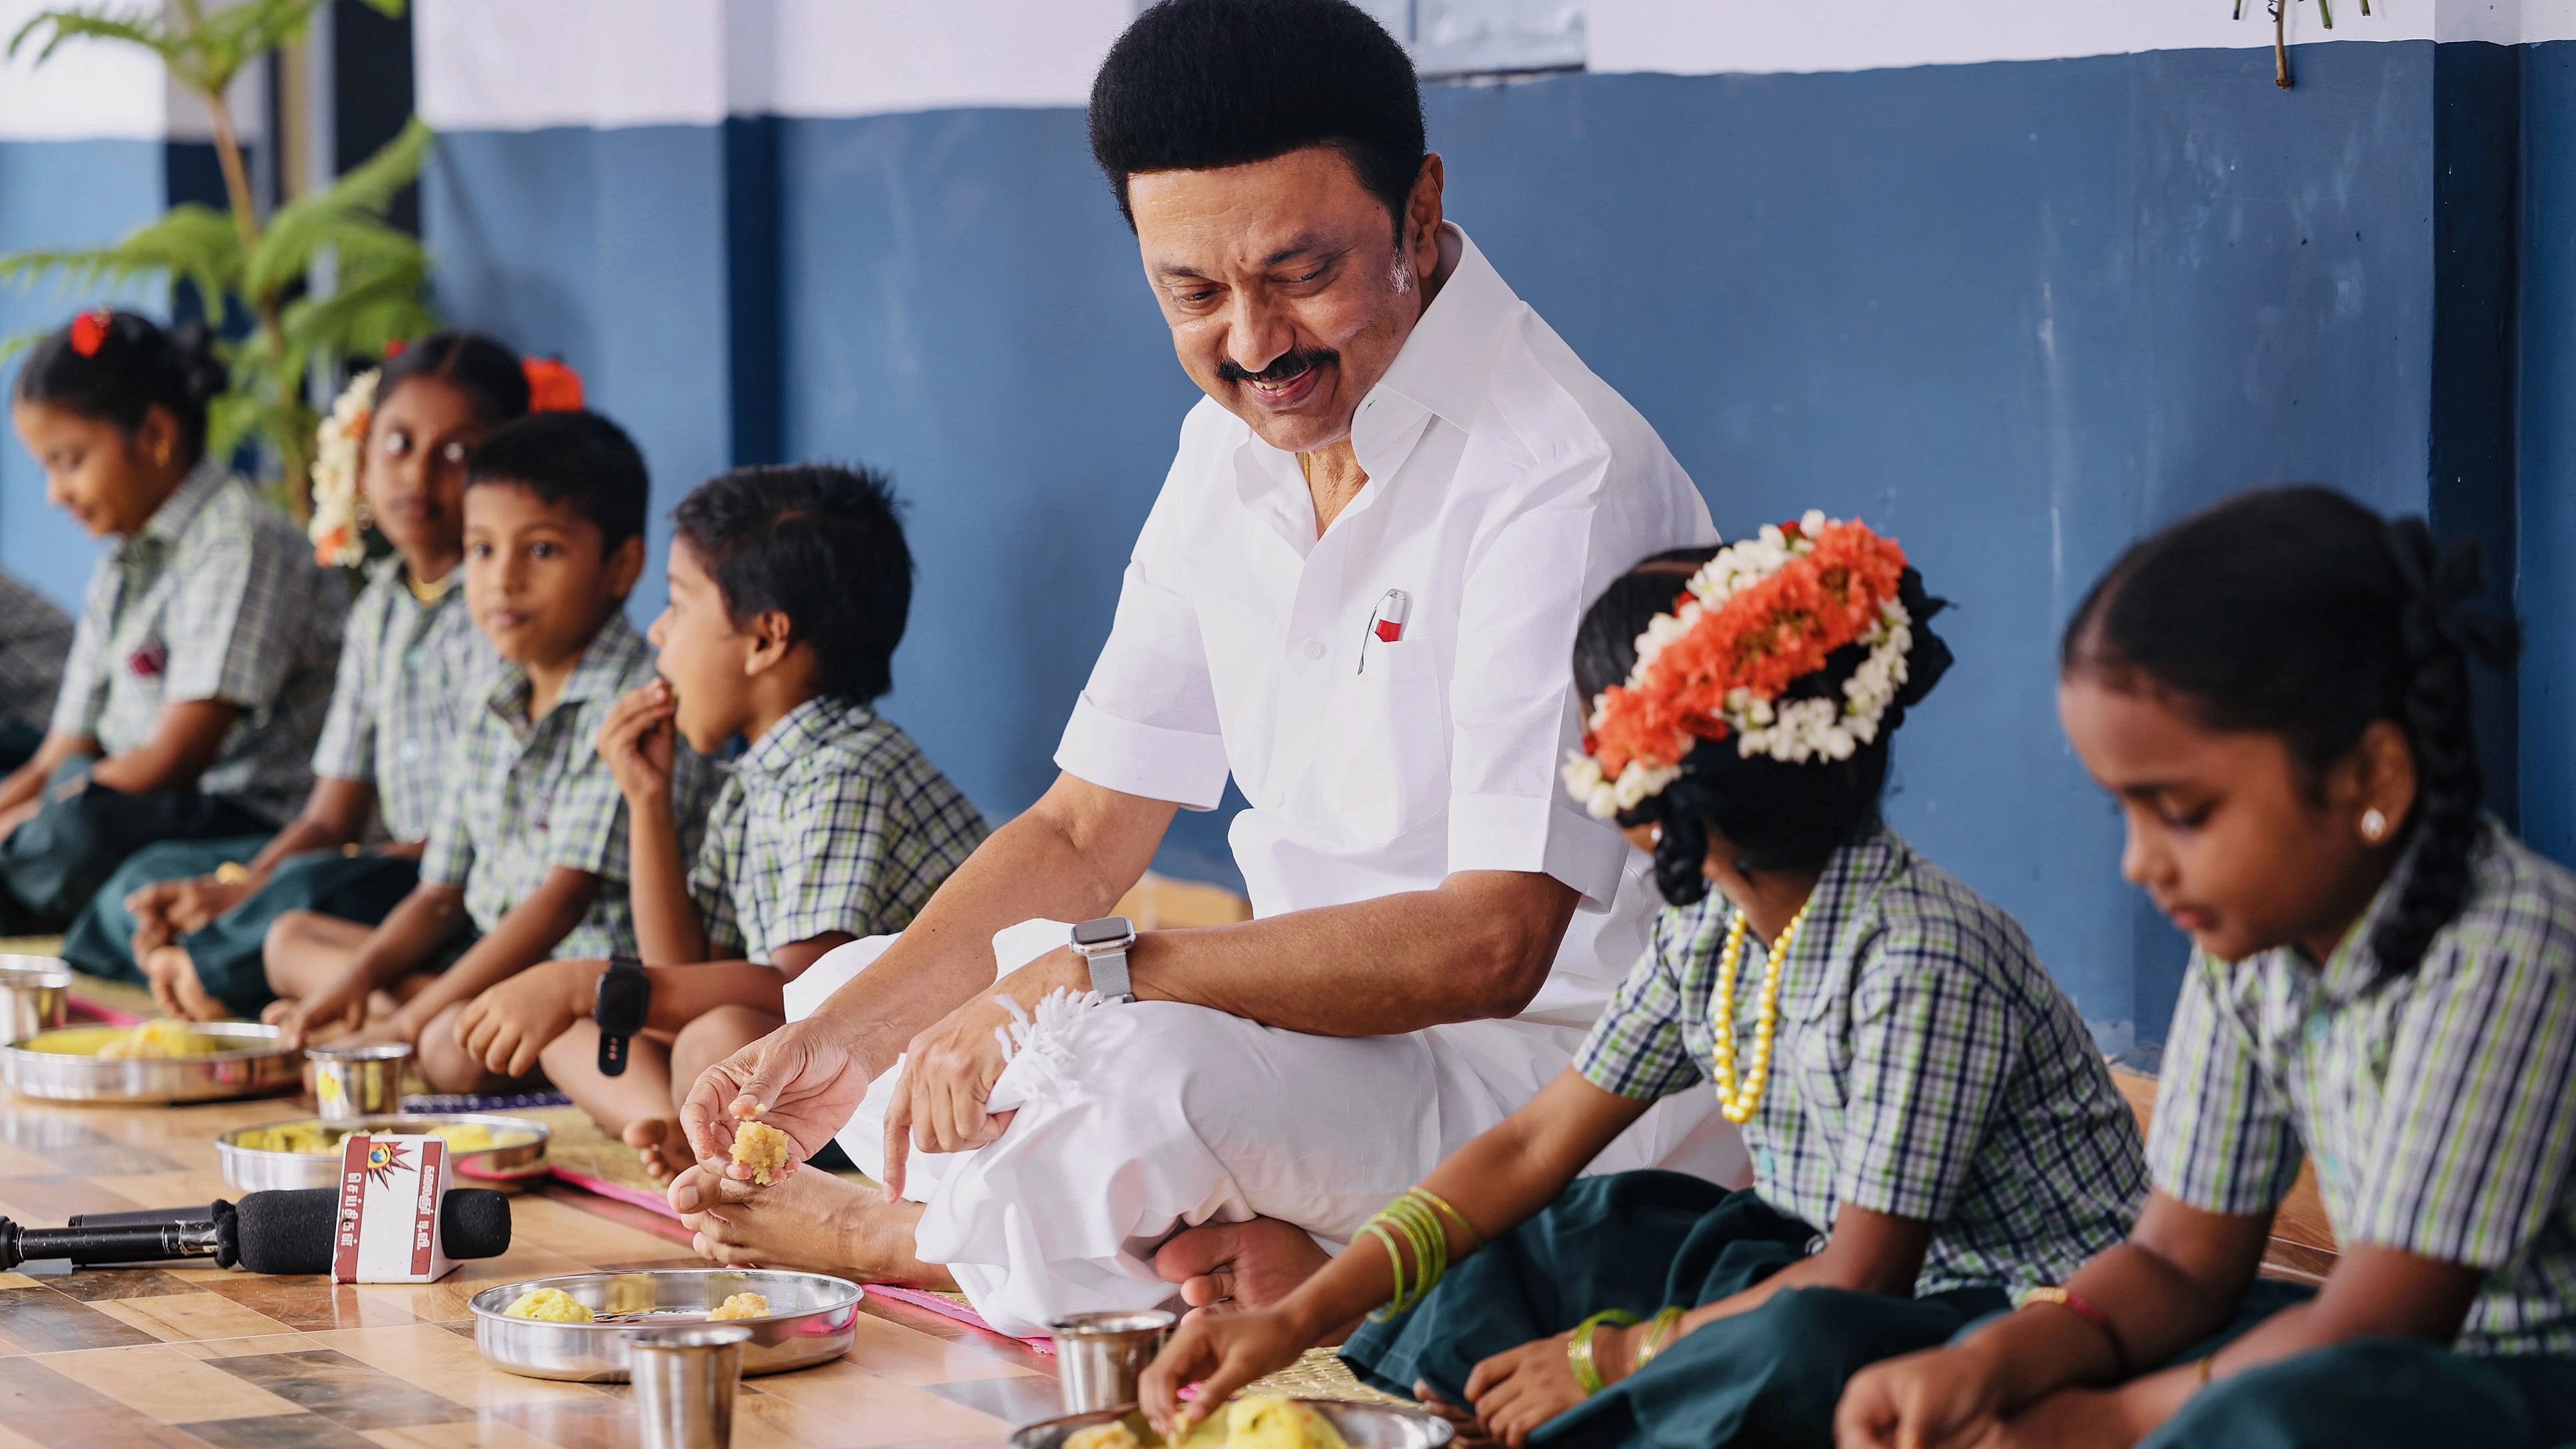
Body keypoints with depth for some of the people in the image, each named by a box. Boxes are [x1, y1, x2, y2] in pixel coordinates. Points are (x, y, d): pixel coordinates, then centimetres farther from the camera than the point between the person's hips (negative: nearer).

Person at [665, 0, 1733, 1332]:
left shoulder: (1563, 475, -20)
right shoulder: (1232, 452, 8)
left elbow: (1487, 946, -25)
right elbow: (1085, 830, 9)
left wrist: (1090, 975, -29)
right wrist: (841, 1036, -7)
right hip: (1328, 1033, 9)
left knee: (1112, 1075, -34)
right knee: (842, 996, 6)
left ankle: (893, 1235, 0)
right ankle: (1229, 1256, -11)